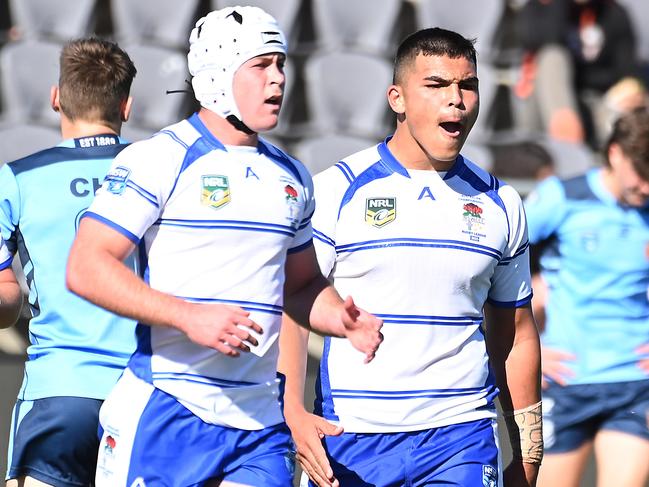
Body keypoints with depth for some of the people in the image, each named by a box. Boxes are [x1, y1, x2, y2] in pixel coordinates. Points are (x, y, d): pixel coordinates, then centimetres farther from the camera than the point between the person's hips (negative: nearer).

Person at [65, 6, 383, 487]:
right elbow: (86, 267, -12)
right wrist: (188, 316, -21)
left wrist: (344, 320, 5)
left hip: (259, 426, 5)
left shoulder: (292, 177, 16)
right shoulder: (158, 160, -5)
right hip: (164, 417, -5)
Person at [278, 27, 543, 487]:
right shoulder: (336, 190, -1)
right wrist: (293, 414, -18)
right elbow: (289, 310, -4)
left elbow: (516, 336, 16)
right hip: (348, 437, -1)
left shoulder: (499, 204, 9)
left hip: (461, 439, 1)